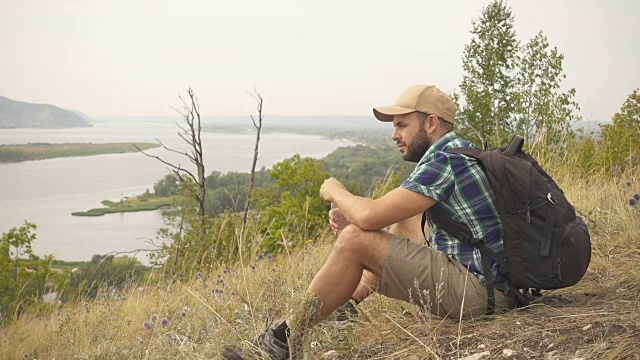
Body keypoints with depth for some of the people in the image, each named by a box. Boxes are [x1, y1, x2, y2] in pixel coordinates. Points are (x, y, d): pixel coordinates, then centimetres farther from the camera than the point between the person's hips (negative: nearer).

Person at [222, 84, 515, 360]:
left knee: (355, 241, -15)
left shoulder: (445, 159, -16)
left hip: (479, 289, -11)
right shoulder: (456, 153, 17)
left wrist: (335, 192, -2)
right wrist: (351, 223, 3)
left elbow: (370, 216, -22)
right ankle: (345, 308, 25)